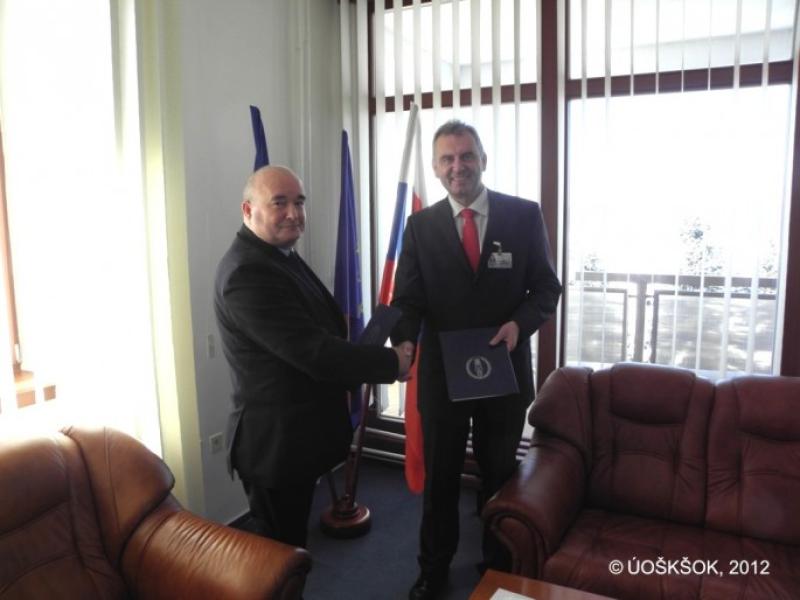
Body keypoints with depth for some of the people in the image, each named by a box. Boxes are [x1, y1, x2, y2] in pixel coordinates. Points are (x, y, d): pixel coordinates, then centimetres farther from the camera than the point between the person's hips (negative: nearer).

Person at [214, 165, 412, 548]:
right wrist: (391, 362, -17)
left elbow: (320, 333, 17)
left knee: (288, 544, 25)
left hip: (294, 435, 10)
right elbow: (313, 352, -27)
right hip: (275, 442, -9)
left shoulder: (280, 255, 10)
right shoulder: (247, 272, -23)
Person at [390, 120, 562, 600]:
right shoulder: (421, 226, -2)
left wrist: (520, 323, -20)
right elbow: (408, 300, -5)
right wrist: (405, 342, -25)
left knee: (500, 474, 20)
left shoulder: (524, 215, -5)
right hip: (442, 373, 0)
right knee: (440, 476, 16)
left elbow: (547, 287, -1)